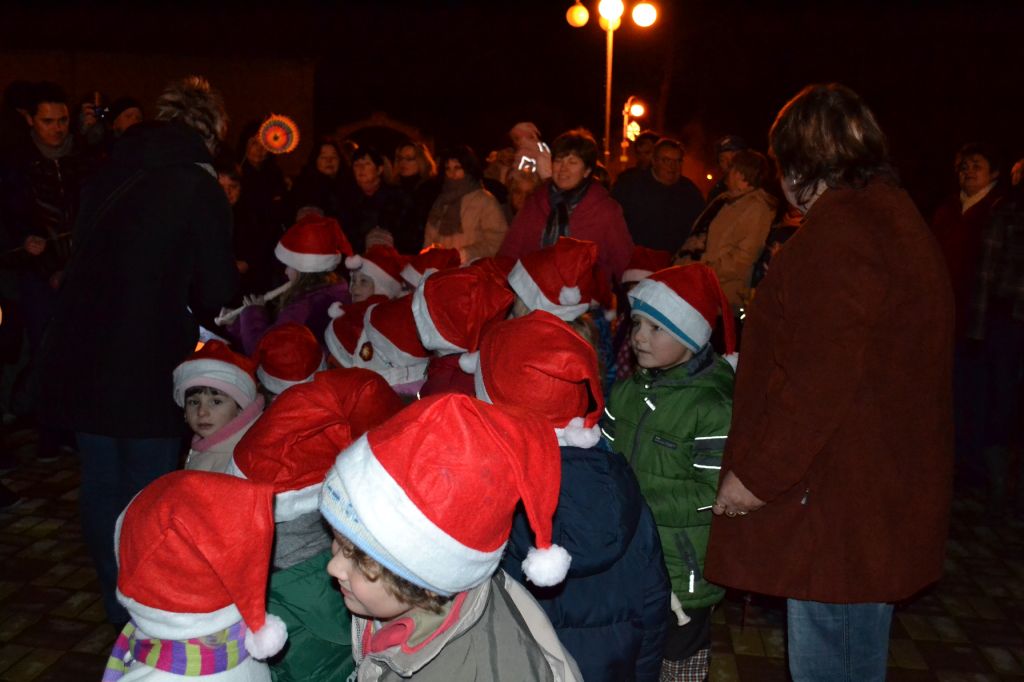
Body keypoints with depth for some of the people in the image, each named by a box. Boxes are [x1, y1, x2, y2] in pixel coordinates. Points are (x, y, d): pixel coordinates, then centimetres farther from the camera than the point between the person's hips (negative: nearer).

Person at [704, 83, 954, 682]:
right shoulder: (895, 215, 14)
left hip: (841, 507, -10)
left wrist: (755, 473, -16)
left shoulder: (838, 231, -19)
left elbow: (821, 381, -25)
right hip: (888, 492, 10)